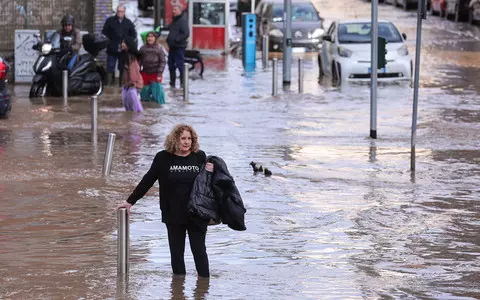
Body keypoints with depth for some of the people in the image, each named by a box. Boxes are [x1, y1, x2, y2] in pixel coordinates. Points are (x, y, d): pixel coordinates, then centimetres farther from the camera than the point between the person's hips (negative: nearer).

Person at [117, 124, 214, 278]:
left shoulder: (199, 157, 2)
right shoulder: (163, 158, -1)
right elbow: (147, 181, 5)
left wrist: (211, 173, -8)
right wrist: (130, 201, 5)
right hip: (174, 215, 0)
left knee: (199, 251, 3)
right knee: (176, 253, 7)